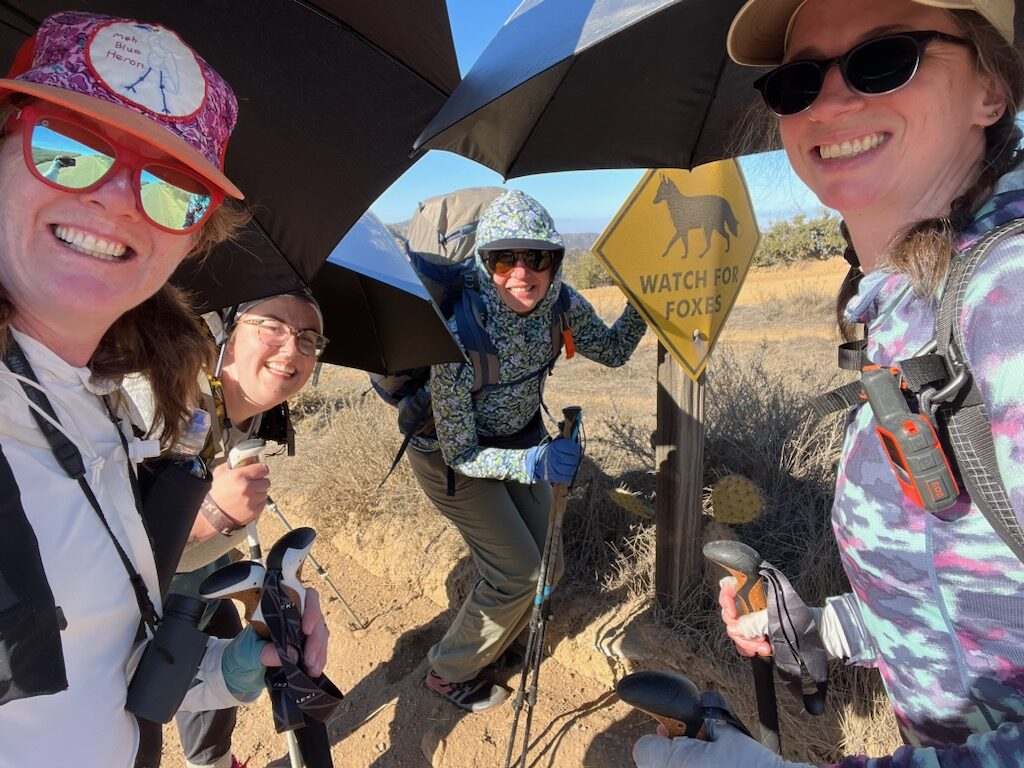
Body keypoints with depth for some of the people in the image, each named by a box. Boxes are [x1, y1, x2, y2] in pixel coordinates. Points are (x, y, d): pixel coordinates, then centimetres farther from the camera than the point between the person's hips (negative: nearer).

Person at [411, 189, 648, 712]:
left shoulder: (560, 302, -20)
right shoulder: (460, 332, -36)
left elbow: (613, 350, -1)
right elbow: (459, 454, -29)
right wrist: (534, 463, -41)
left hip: (521, 435, 6)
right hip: (449, 453, -6)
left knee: (546, 564, 12)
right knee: (517, 571, -5)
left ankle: (492, 641, 45)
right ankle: (449, 672, 24)